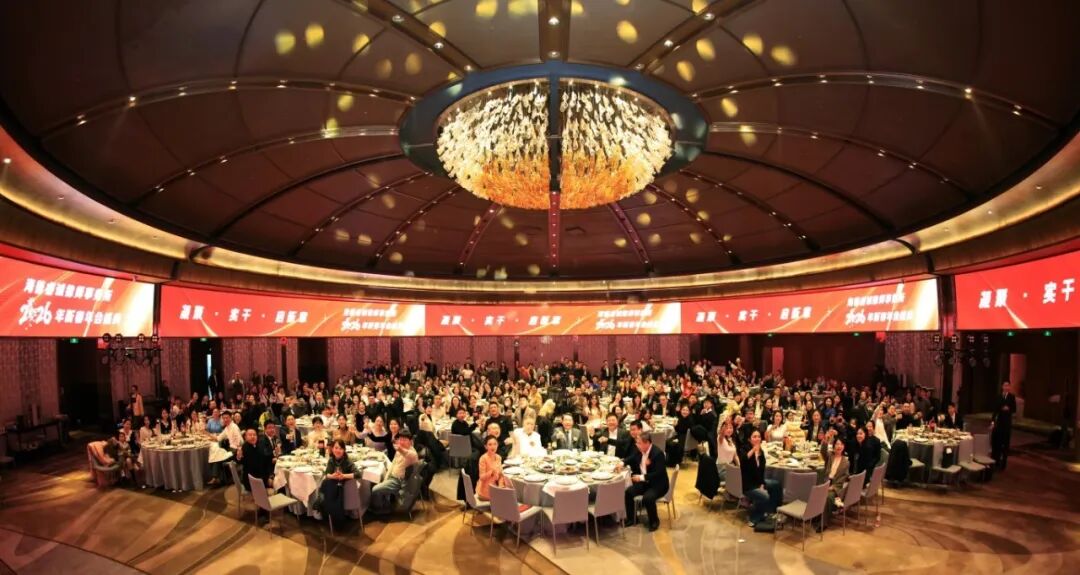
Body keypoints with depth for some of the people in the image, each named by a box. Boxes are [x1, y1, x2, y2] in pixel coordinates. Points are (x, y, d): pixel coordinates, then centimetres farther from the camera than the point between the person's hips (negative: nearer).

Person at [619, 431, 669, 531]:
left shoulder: (658, 453, -25)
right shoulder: (639, 450, -2)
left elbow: (658, 474, -29)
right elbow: (631, 458, 17)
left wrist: (642, 477, -32)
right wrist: (623, 463, -3)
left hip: (658, 484, -7)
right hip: (643, 482, 7)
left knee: (647, 498, -33)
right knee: (627, 492, -12)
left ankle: (654, 521, -4)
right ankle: (632, 518, 9)